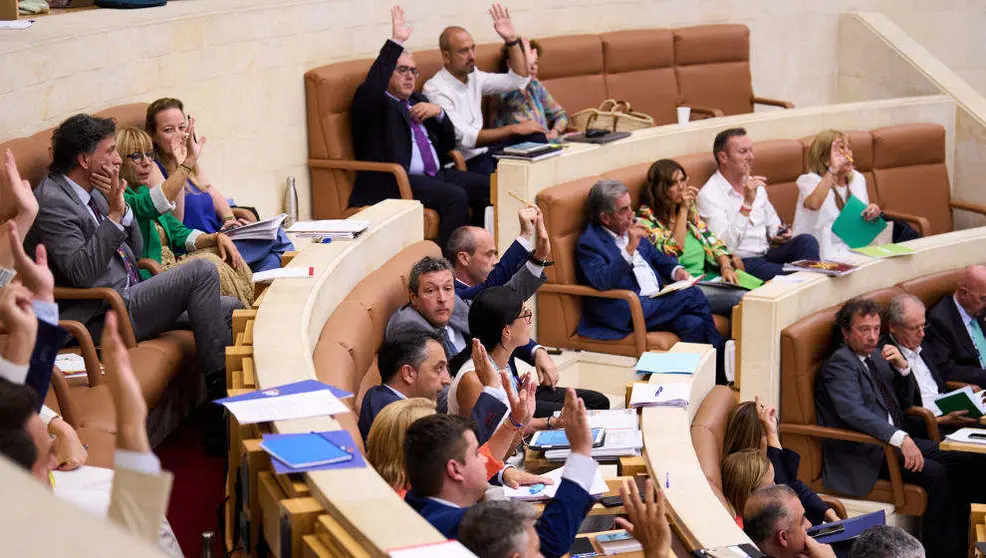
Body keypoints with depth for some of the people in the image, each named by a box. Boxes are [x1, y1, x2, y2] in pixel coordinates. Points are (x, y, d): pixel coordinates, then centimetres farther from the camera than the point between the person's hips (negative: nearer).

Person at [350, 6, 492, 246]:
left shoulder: (418, 101, 25)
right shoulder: (372, 105, 2)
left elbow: (448, 144, 24)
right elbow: (372, 87, -24)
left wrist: (438, 112, 3)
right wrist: (396, 41, -26)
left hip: (435, 175, 8)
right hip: (395, 182, -8)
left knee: (486, 187, -9)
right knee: (456, 197, -29)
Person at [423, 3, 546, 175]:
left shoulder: (473, 76, 9)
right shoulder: (434, 90, -15)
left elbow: (519, 79, 13)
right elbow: (466, 138, -21)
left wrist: (512, 40, 0)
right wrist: (514, 129, -19)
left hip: (483, 151, 8)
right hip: (462, 161, -8)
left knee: (535, 136, -9)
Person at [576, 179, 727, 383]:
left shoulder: (630, 229, 18)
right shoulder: (589, 242, -8)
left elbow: (657, 257, 29)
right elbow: (602, 282, -24)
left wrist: (676, 270, 7)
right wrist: (630, 248, -31)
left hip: (658, 301, 8)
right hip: (630, 311, -8)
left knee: (694, 324, -20)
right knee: (693, 296, -20)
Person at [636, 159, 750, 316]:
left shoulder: (690, 208, 18)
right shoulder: (646, 217, -4)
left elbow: (711, 240, 14)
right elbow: (672, 253, -16)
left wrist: (726, 266, -4)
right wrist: (683, 210, -16)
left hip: (708, 276, 7)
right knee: (739, 297, -28)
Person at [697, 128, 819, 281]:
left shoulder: (756, 185, 15)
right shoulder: (709, 195, -10)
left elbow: (771, 220, 32)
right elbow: (725, 245, -21)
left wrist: (777, 235, 6)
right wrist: (747, 203, -25)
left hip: (767, 254, 8)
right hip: (741, 262, -8)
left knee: (807, 241, -19)